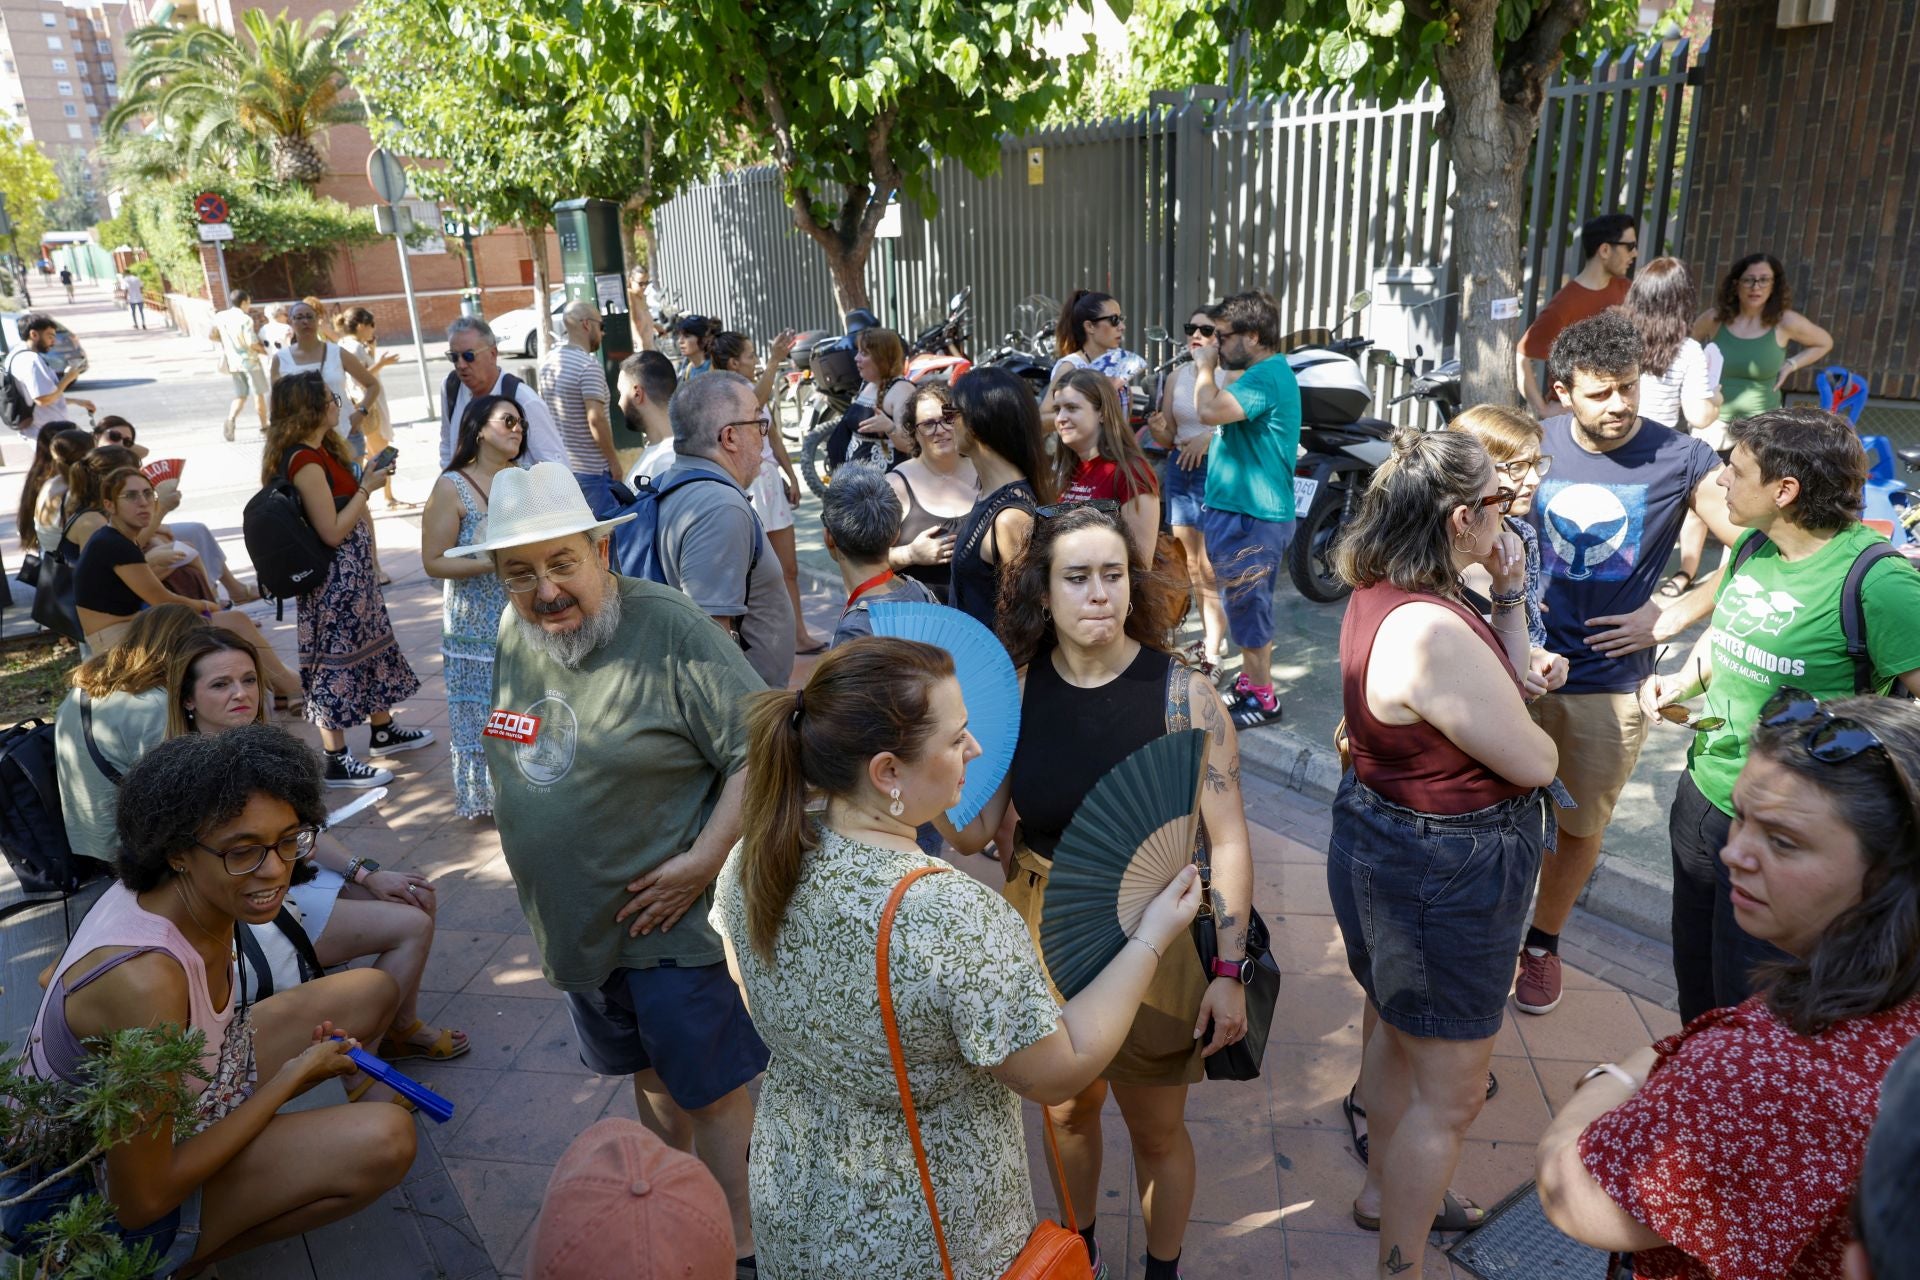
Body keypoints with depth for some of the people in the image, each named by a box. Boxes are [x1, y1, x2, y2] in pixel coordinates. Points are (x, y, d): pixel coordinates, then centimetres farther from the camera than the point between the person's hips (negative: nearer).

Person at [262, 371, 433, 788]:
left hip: (353, 571, 10)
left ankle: (383, 731, 37)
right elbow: (332, 531, -23)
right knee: (336, 659, -2)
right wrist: (367, 488, -18)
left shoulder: (321, 449, 8)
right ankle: (336, 762, 8)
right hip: (334, 576, -10)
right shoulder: (306, 463, -23)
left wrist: (366, 479, 11)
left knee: (372, 643, 21)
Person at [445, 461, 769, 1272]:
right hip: (577, 922, 7)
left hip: (669, 917, -7)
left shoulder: (669, 629, -21)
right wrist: (534, 858, 14)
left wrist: (703, 861, -23)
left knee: (711, 1088, 6)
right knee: (649, 1073, 24)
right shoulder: (511, 636, 1)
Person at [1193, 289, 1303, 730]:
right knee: (1248, 606, 18)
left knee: (1247, 607, -1)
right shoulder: (1264, 372, 15)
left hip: (1251, 517, -10)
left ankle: (1261, 699, 10)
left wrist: (1204, 365, -15)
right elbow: (1223, 418, 19)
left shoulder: (1267, 376, -19)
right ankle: (1250, 681, 30)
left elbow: (1210, 410, -33)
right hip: (1242, 510, 10)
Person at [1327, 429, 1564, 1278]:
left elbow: (1500, 682, 8)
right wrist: (1544, 743, 0)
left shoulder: (1383, 594, -2)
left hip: (1384, 843, 11)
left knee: (1395, 1026, 29)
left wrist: (1508, 594, -5)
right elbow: (1534, 761, -22)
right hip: (1443, 876, -11)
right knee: (1449, 1096, 7)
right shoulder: (1431, 631, -33)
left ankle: (1385, 1191, 52)